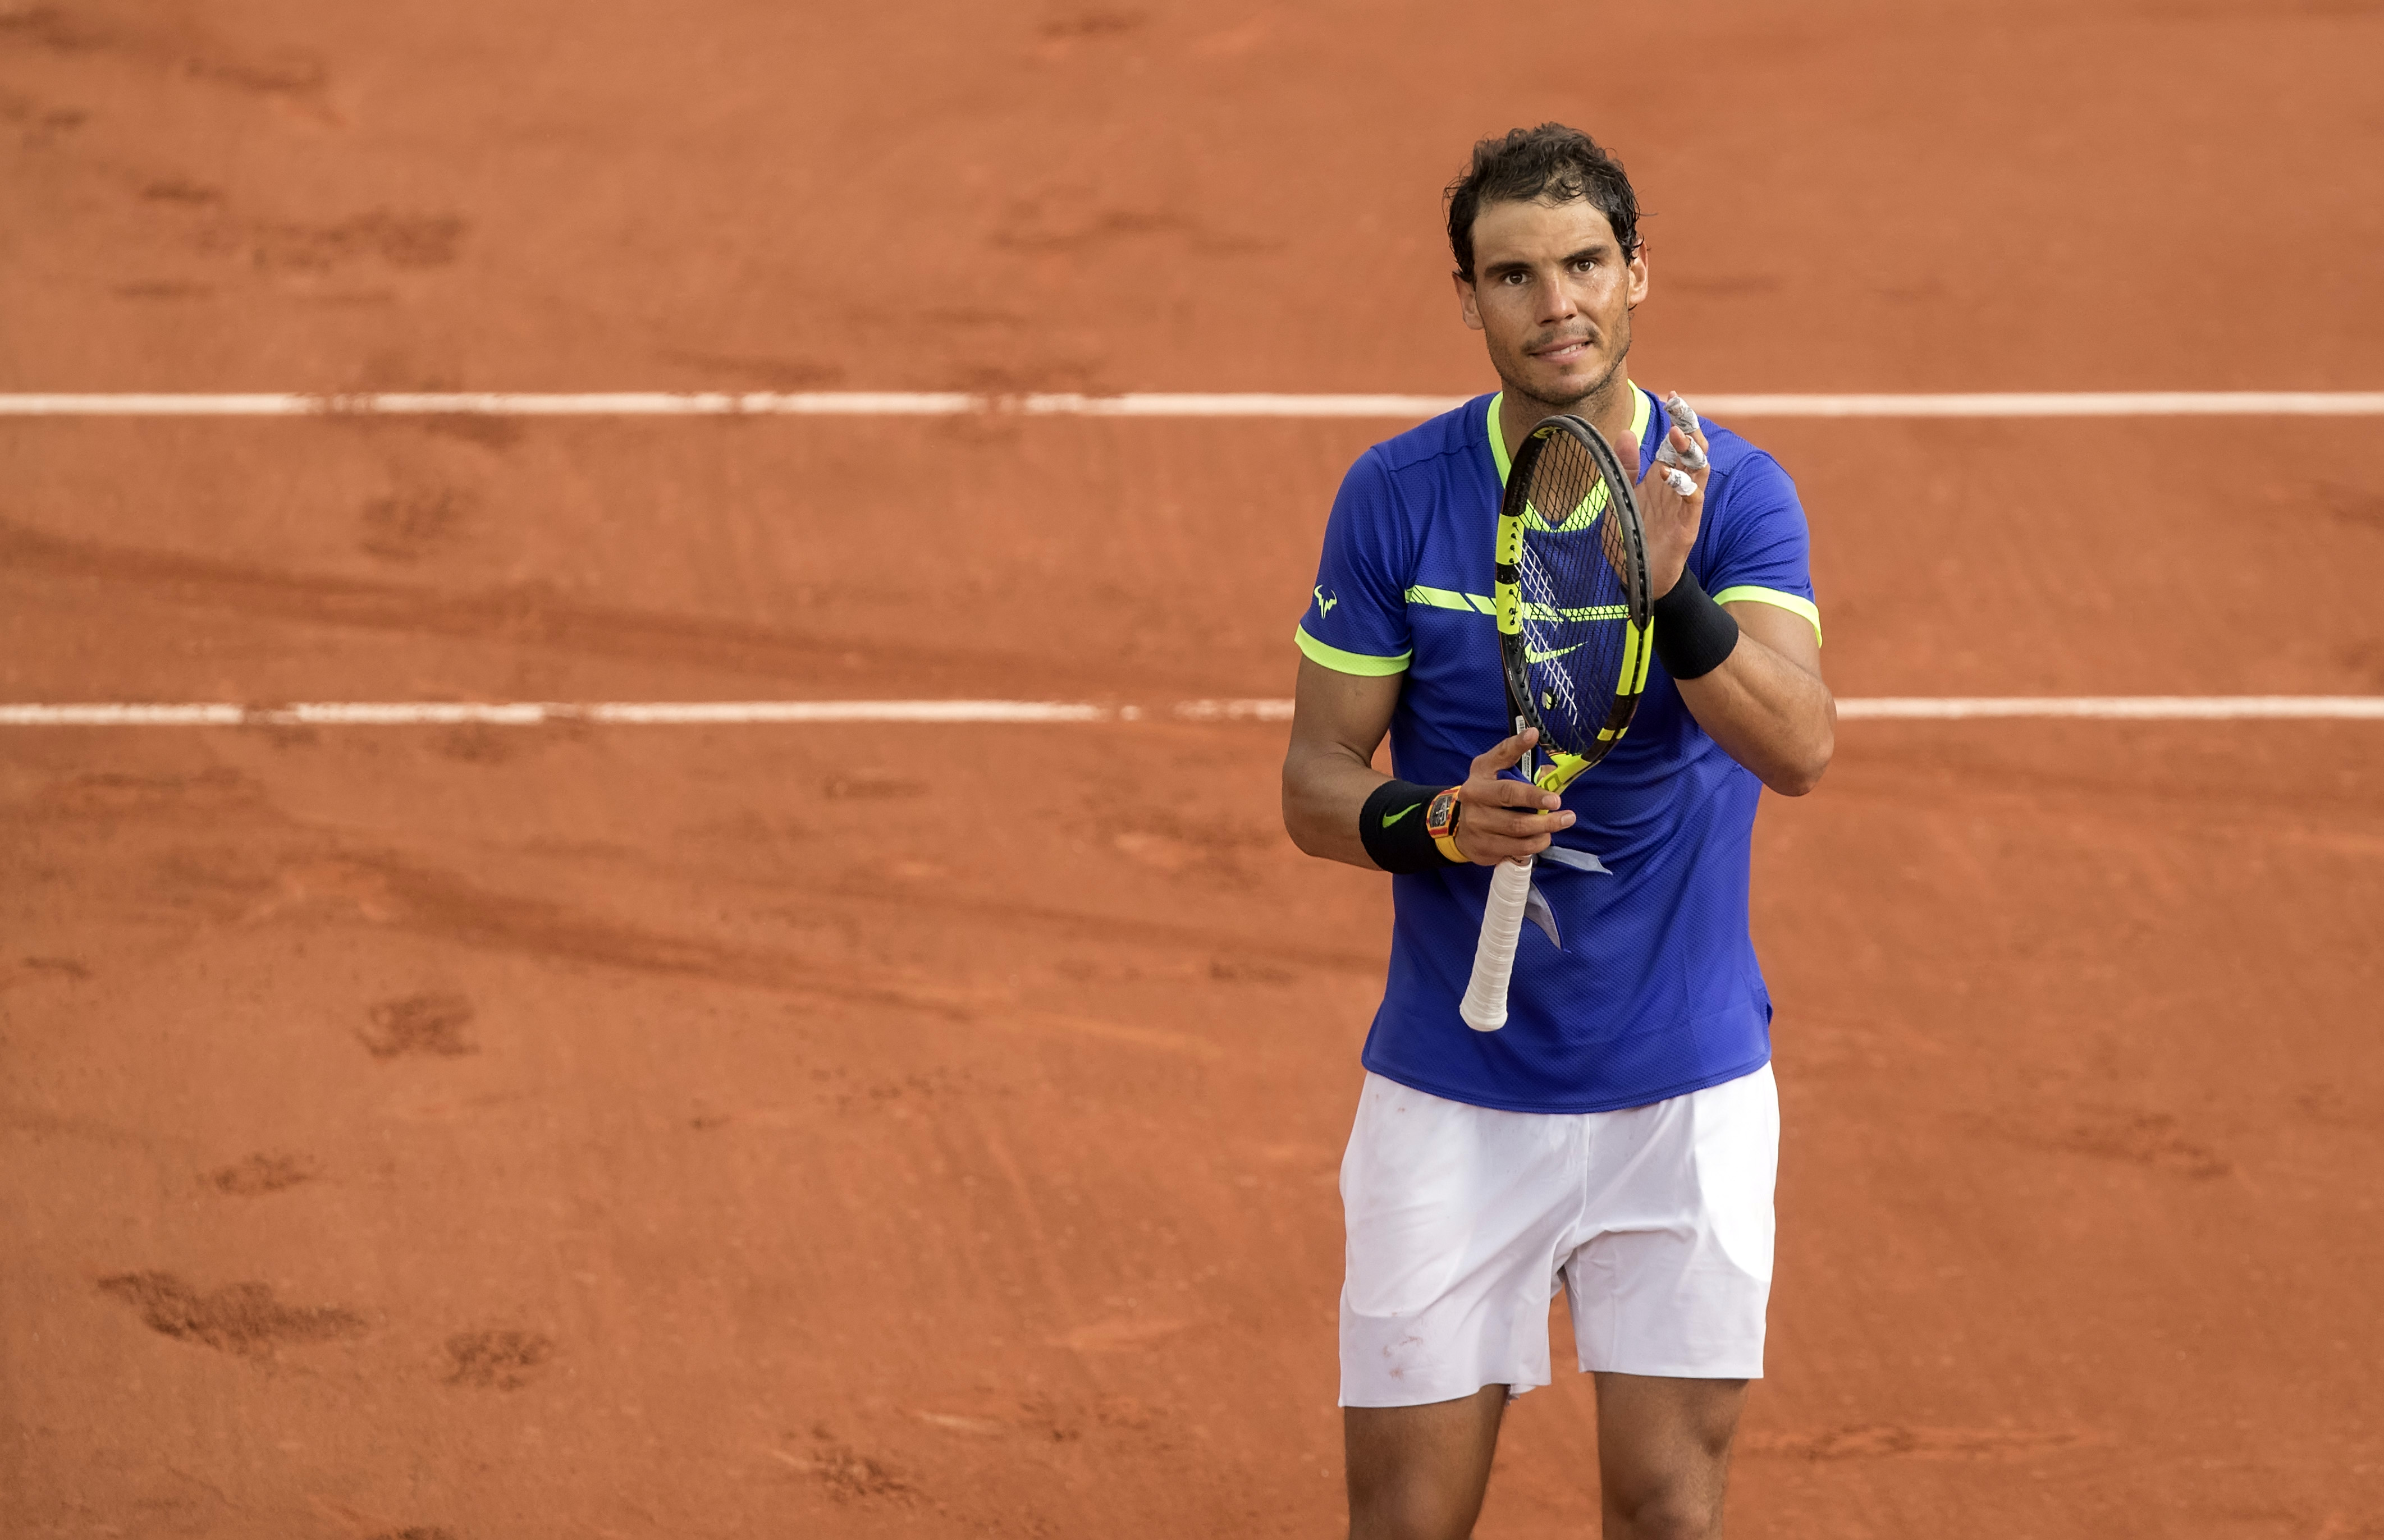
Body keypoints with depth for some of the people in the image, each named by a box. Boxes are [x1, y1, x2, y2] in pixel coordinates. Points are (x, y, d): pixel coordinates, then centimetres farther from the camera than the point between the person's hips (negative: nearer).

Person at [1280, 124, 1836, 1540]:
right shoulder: (1395, 499, -4)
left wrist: (1668, 588, -38)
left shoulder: (1735, 494, -7)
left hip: (1685, 1095, 0)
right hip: (1452, 1093, 0)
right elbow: (1315, 783, 0)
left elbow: (1802, 747, -22)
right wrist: (1433, 823, -21)